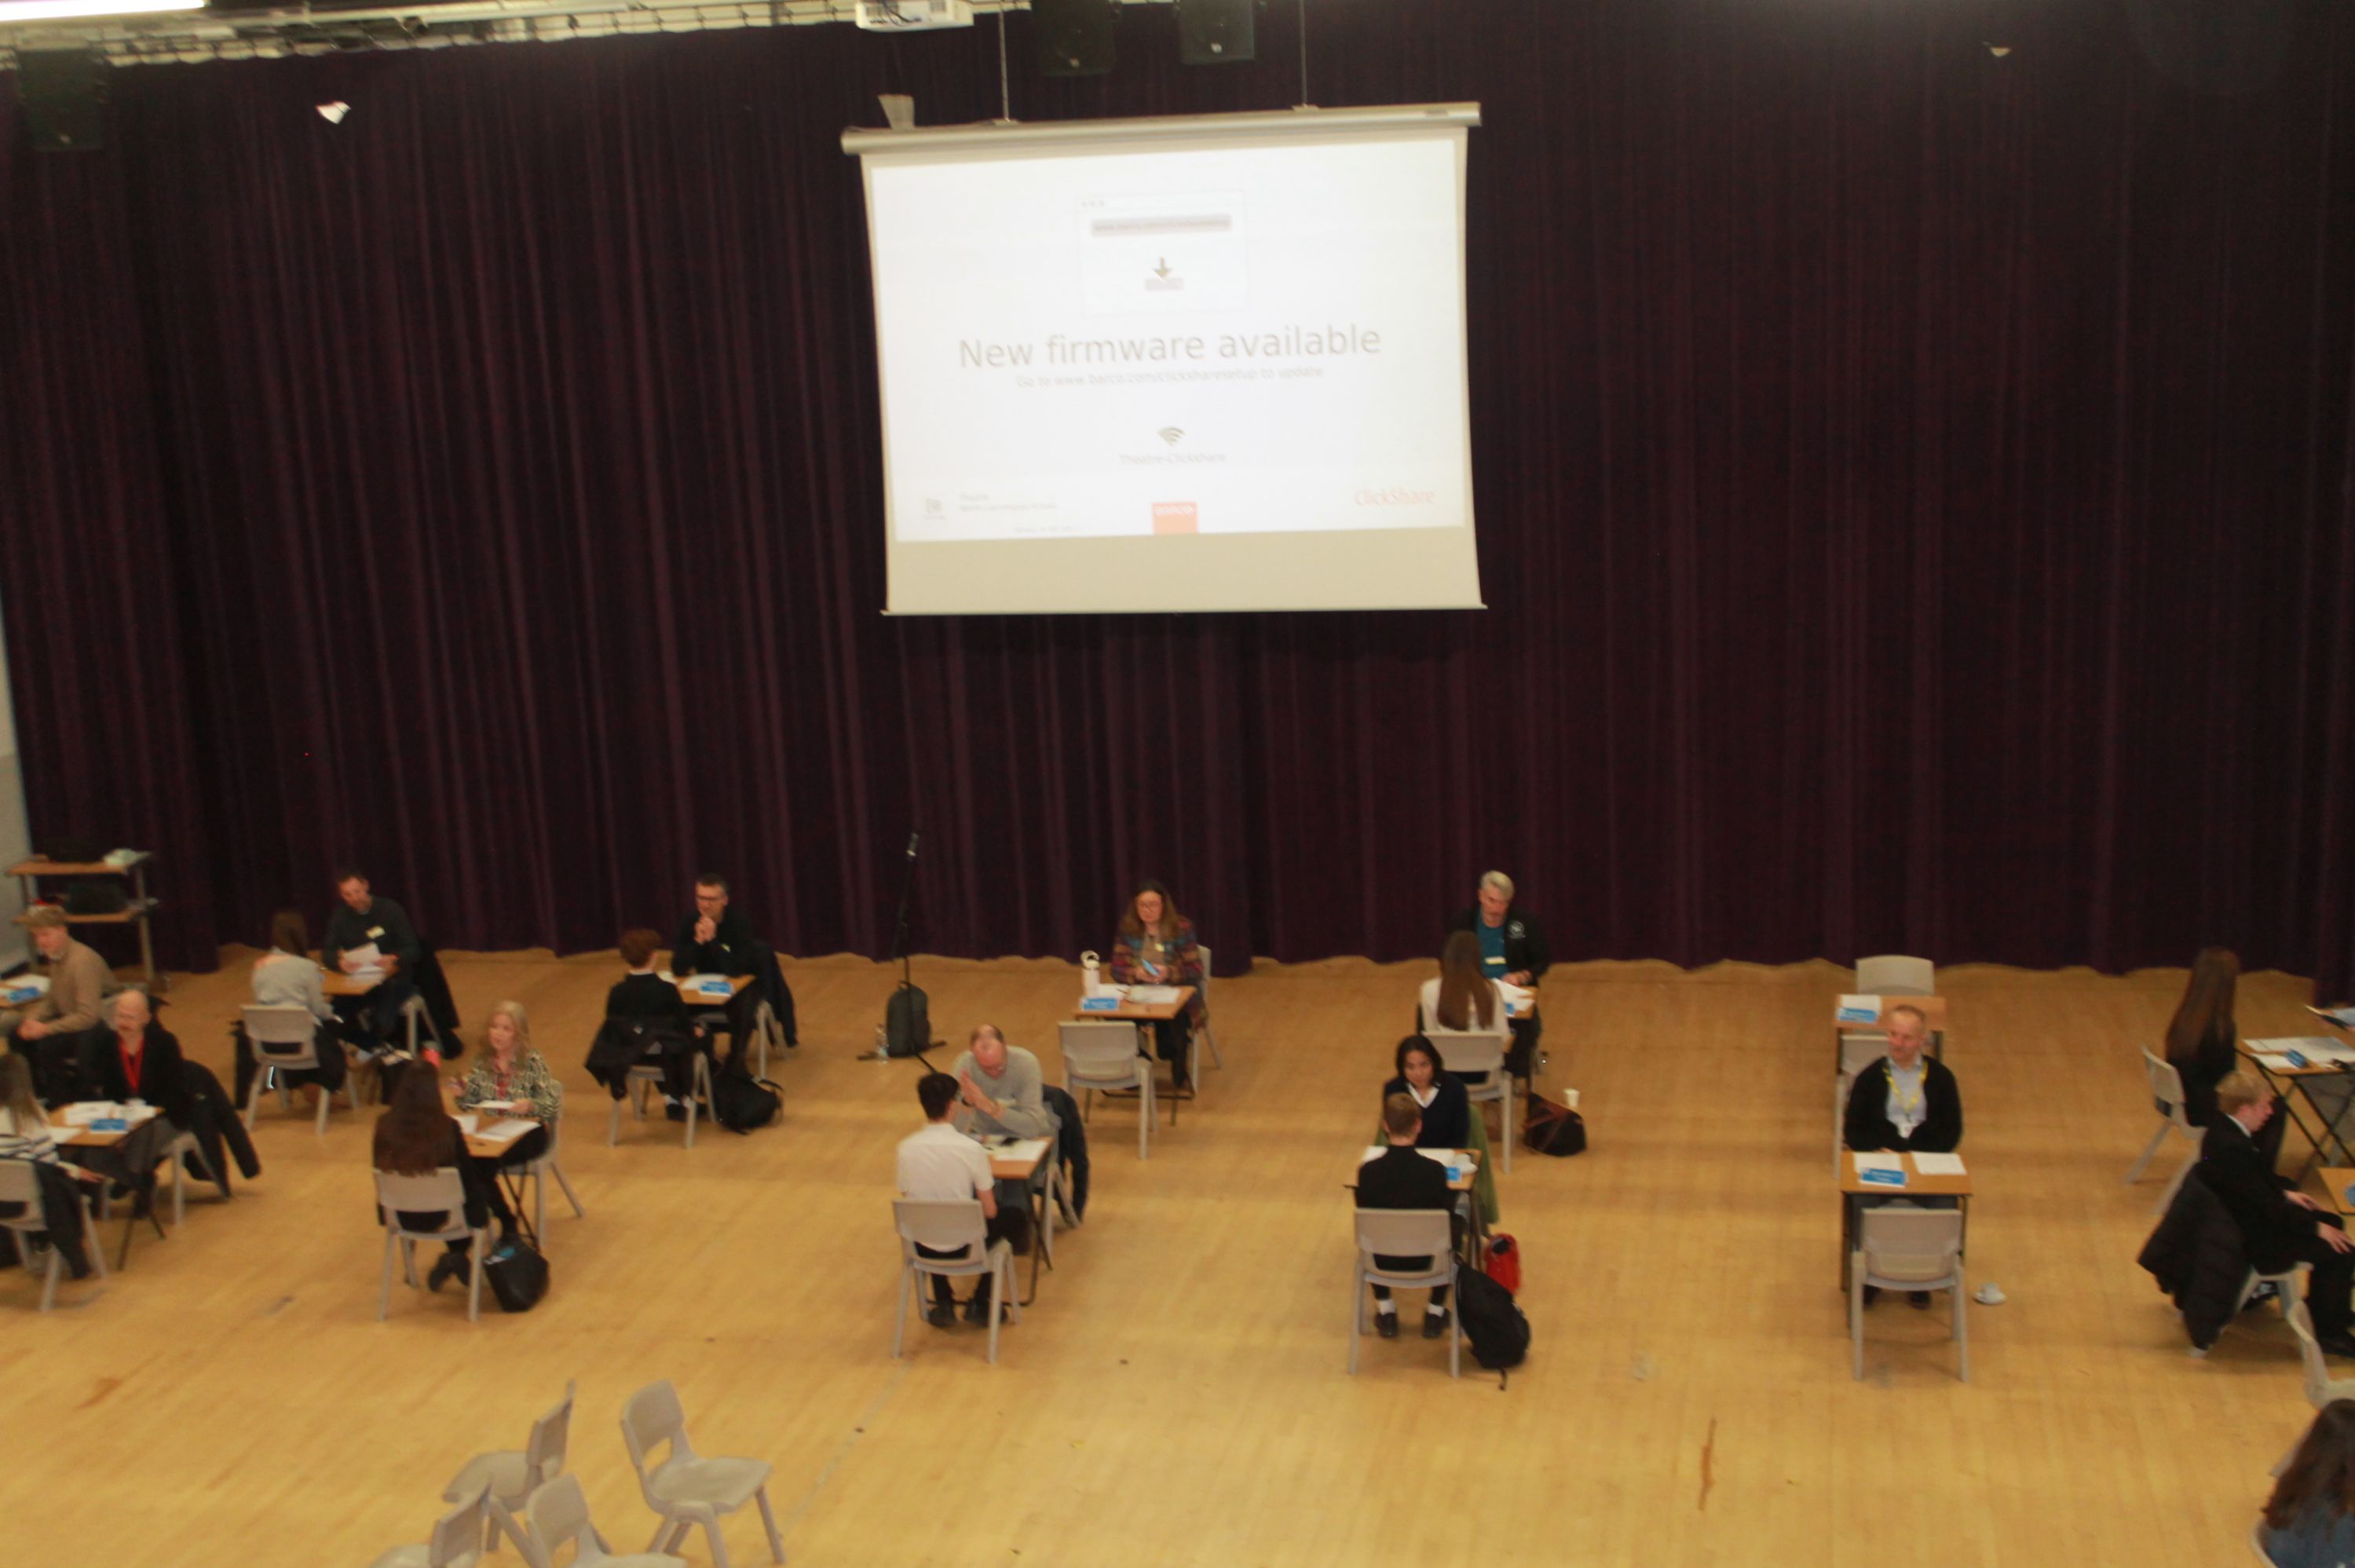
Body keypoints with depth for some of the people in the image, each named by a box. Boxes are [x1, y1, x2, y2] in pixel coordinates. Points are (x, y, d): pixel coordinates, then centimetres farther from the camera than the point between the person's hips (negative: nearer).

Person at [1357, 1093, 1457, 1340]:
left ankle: (1385, 1311, 33)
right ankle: (1436, 1312, 30)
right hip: (1426, 1260, -1)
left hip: (1382, 1261, 1)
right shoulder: (1434, 1170, -21)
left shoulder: (1368, 1170, -19)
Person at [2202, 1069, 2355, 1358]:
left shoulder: (2222, 1129, -1)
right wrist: (2316, 1228, -15)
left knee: (2331, 1222, 22)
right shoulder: (2233, 1148, -32)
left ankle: (2325, 1309, 34)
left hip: (2245, 1221, 11)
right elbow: (2267, 1206, -26)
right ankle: (2329, 1331, 2)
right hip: (2253, 1242, -11)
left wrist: (2285, 1193, 7)